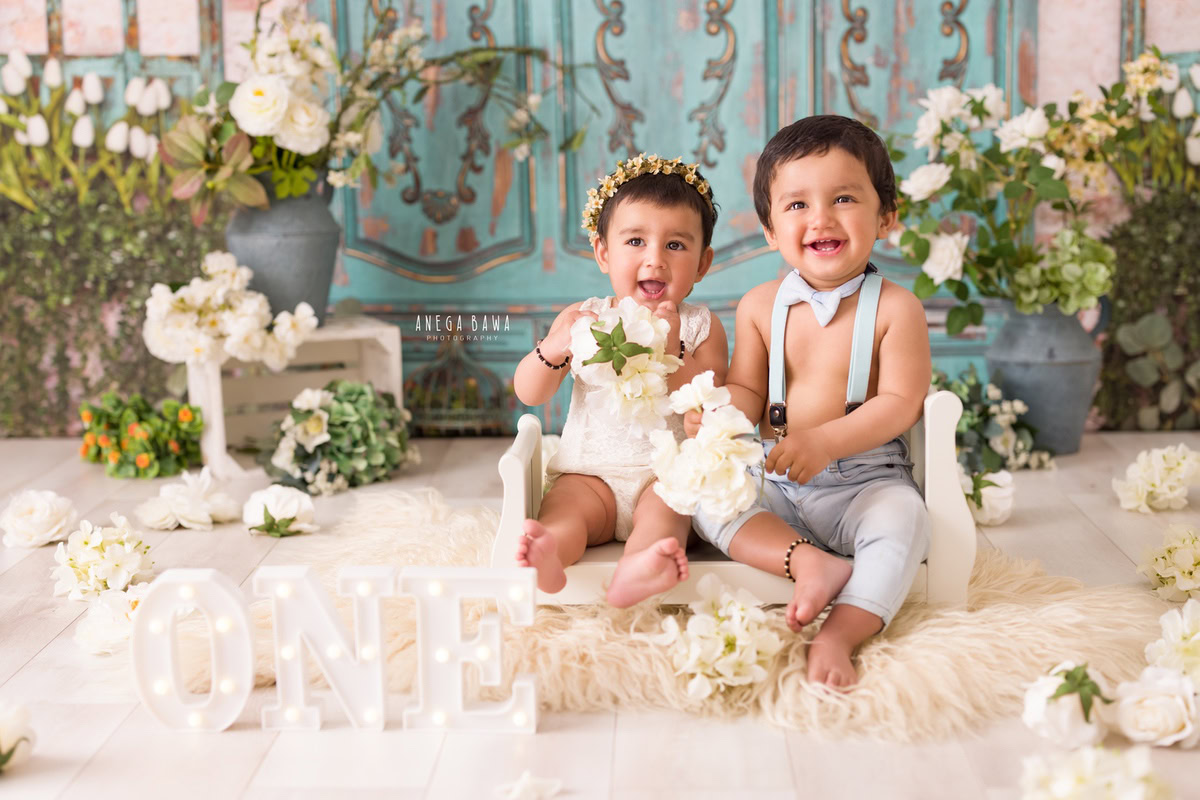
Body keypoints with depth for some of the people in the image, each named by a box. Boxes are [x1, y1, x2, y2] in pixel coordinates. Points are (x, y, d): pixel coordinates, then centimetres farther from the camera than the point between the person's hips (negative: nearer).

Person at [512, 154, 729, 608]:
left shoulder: (700, 327, 4)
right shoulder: (583, 319, 8)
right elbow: (529, 395, 3)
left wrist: (671, 352, -23)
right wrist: (553, 349, -19)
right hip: (591, 473, 2)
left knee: (665, 509, -31)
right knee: (563, 506, -27)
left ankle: (635, 571, -60)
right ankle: (545, 559, -57)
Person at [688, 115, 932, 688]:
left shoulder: (894, 308, -7)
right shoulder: (761, 306, 4)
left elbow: (900, 402, -12)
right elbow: (748, 392, 8)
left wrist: (824, 441, -26)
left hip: (866, 479, -3)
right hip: (776, 484, 4)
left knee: (902, 519, -33)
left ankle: (839, 636, -38)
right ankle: (808, 562, -30)